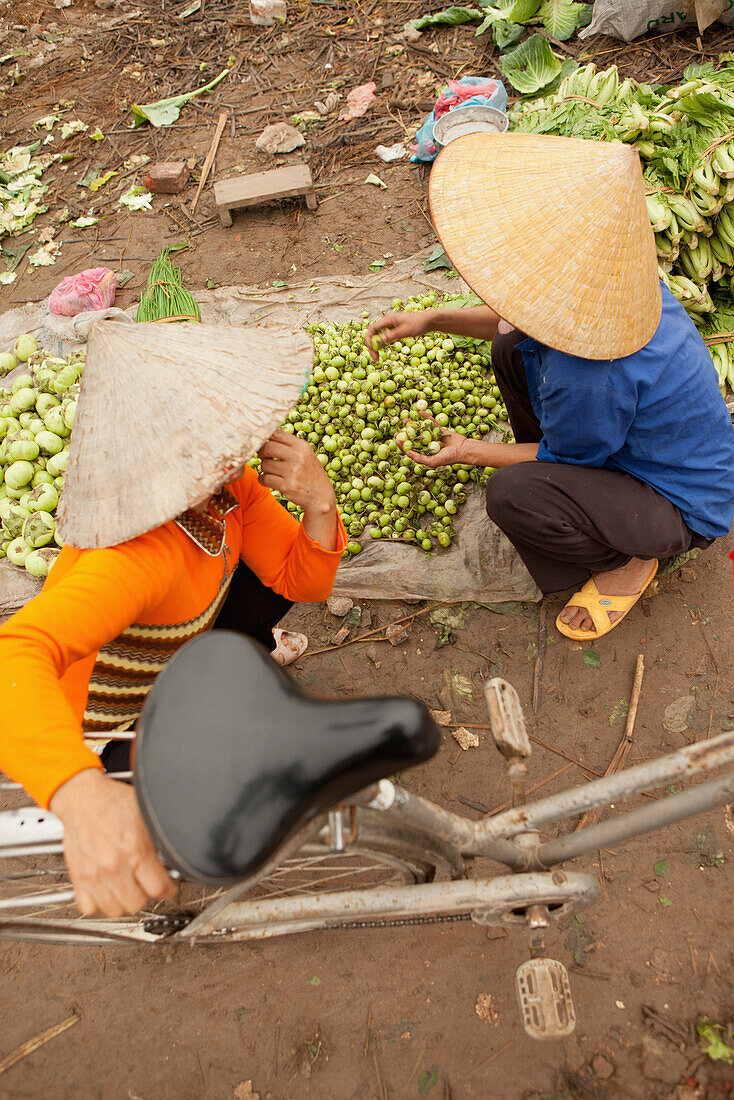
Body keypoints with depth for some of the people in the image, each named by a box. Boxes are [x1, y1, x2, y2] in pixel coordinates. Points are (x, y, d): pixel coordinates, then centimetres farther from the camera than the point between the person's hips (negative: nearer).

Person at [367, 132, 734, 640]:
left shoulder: (590, 375, -40)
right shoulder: (611, 287, -13)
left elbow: (563, 455, -20)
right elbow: (524, 321, 7)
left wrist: (468, 451, -8)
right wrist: (434, 320, -2)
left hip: (683, 510, -8)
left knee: (513, 494, -33)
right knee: (511, 350, 1)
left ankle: (629, 562, -2)